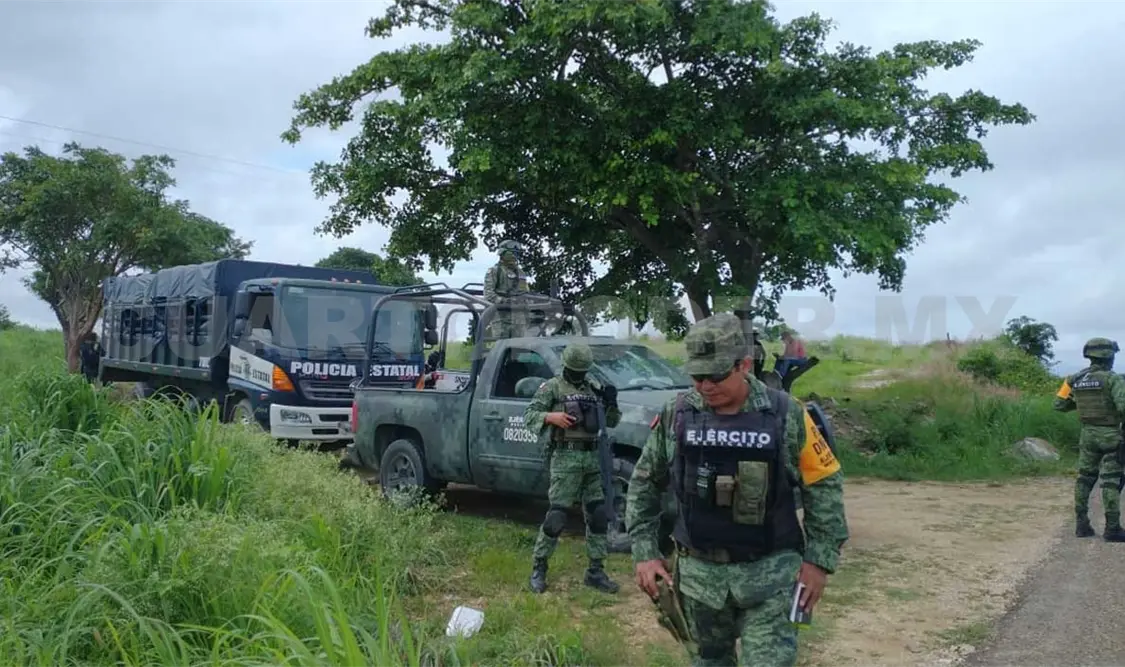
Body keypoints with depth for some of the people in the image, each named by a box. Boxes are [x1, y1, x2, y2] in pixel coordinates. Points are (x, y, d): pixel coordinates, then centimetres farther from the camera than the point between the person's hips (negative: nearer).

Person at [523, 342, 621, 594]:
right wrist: (551, 417, -22)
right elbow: (529, 415, -5)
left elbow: (611, 422, 15)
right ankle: (538, 567, 9)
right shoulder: (552, 387, 0)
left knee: (597, 515, 7)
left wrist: (612, 403, -4)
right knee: (556, 515, -6)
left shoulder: (594, 387, 14)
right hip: (566, 458, -5)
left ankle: (596, 571, 16)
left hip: (592, 458, 6)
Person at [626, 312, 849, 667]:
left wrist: (819, 559, -5)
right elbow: (644, 484, 5)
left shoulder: (786, 415, -9)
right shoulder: (676, 415, -5)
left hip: (769, 573, -2)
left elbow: (824, 485, -1)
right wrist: (645, 553, 0)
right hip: (699, 572, 2)